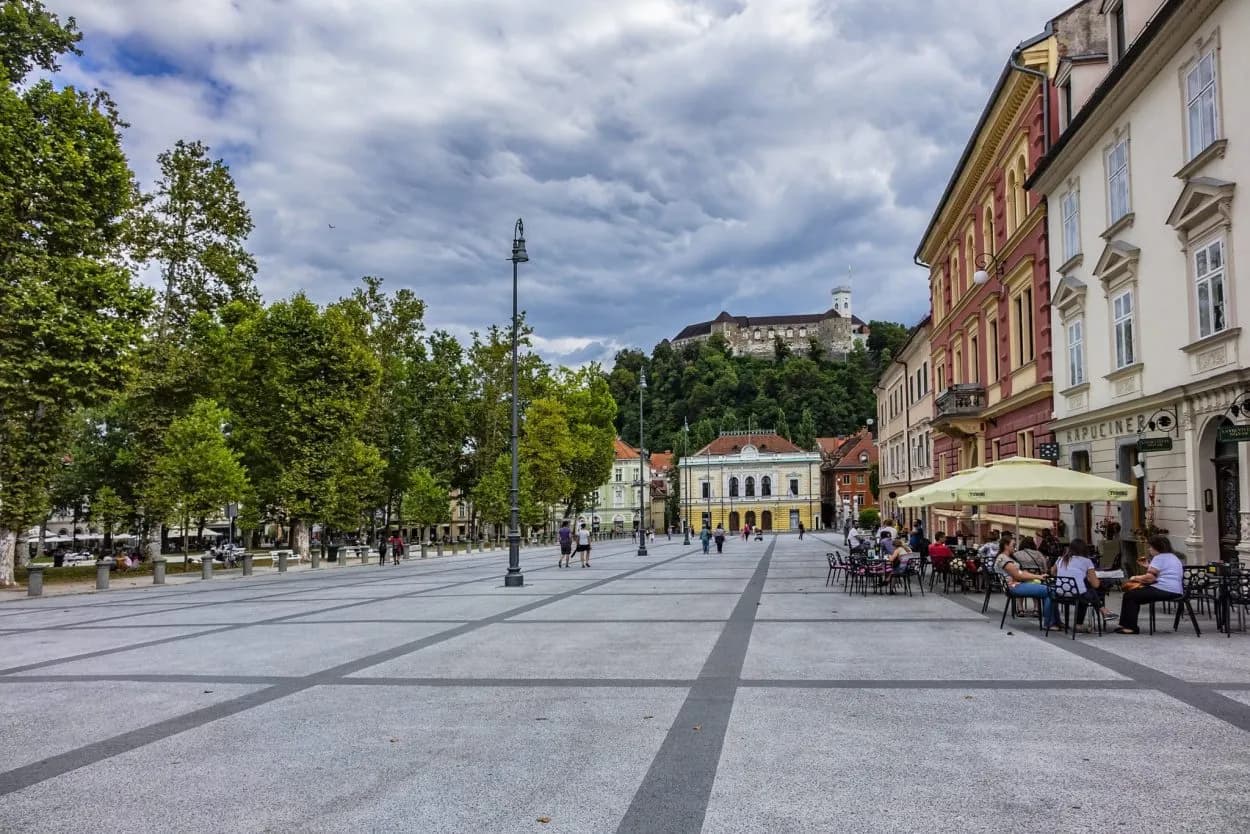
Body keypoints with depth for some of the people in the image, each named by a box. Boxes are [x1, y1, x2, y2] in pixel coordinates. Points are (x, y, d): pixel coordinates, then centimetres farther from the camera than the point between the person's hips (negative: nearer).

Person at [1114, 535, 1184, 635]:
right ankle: (1127, 625, 13)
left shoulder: (1159, 558, -10)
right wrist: (1148, 567, 25)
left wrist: (1135, 578, -3)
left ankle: (1131, 627, -9)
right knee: (1136, 594, 18)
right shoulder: (1174, 557, 22)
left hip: (1164, 590, -11)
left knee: (1129, 596, -7)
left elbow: (1150, 578, -18)